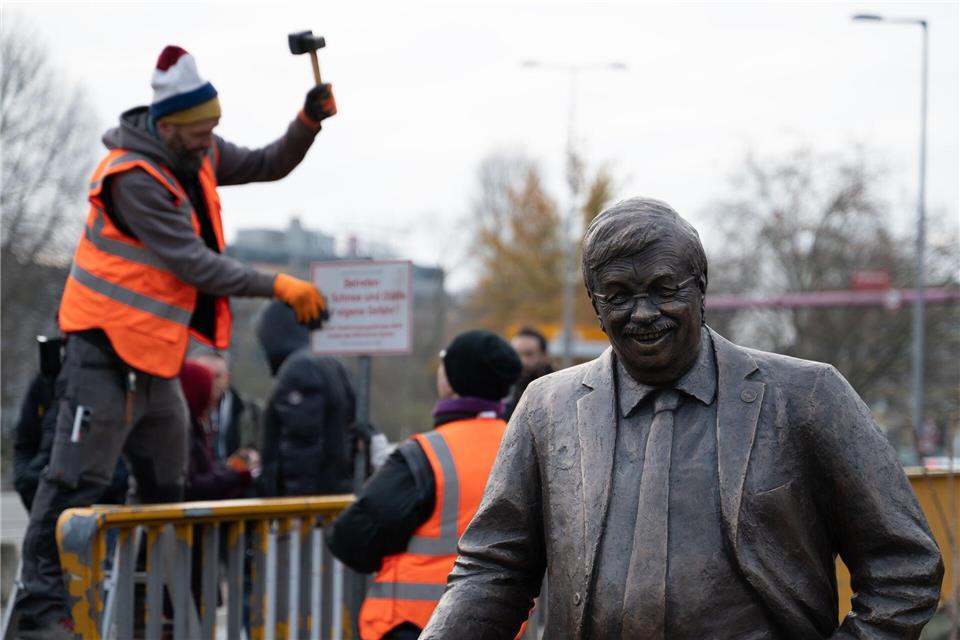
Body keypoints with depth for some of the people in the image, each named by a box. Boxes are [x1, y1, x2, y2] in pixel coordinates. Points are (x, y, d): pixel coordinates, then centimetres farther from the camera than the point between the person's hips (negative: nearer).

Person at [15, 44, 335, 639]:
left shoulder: (198, 155, 4)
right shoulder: (134, 176, -22)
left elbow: (267, 165, 15)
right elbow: (192, 263, -24)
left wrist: (308, 123, -4)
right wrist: (279, 286, -22)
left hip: (155, 350, 10)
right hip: (108, 346, -9)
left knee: (168, 484, 17)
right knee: (79, 479, -10)